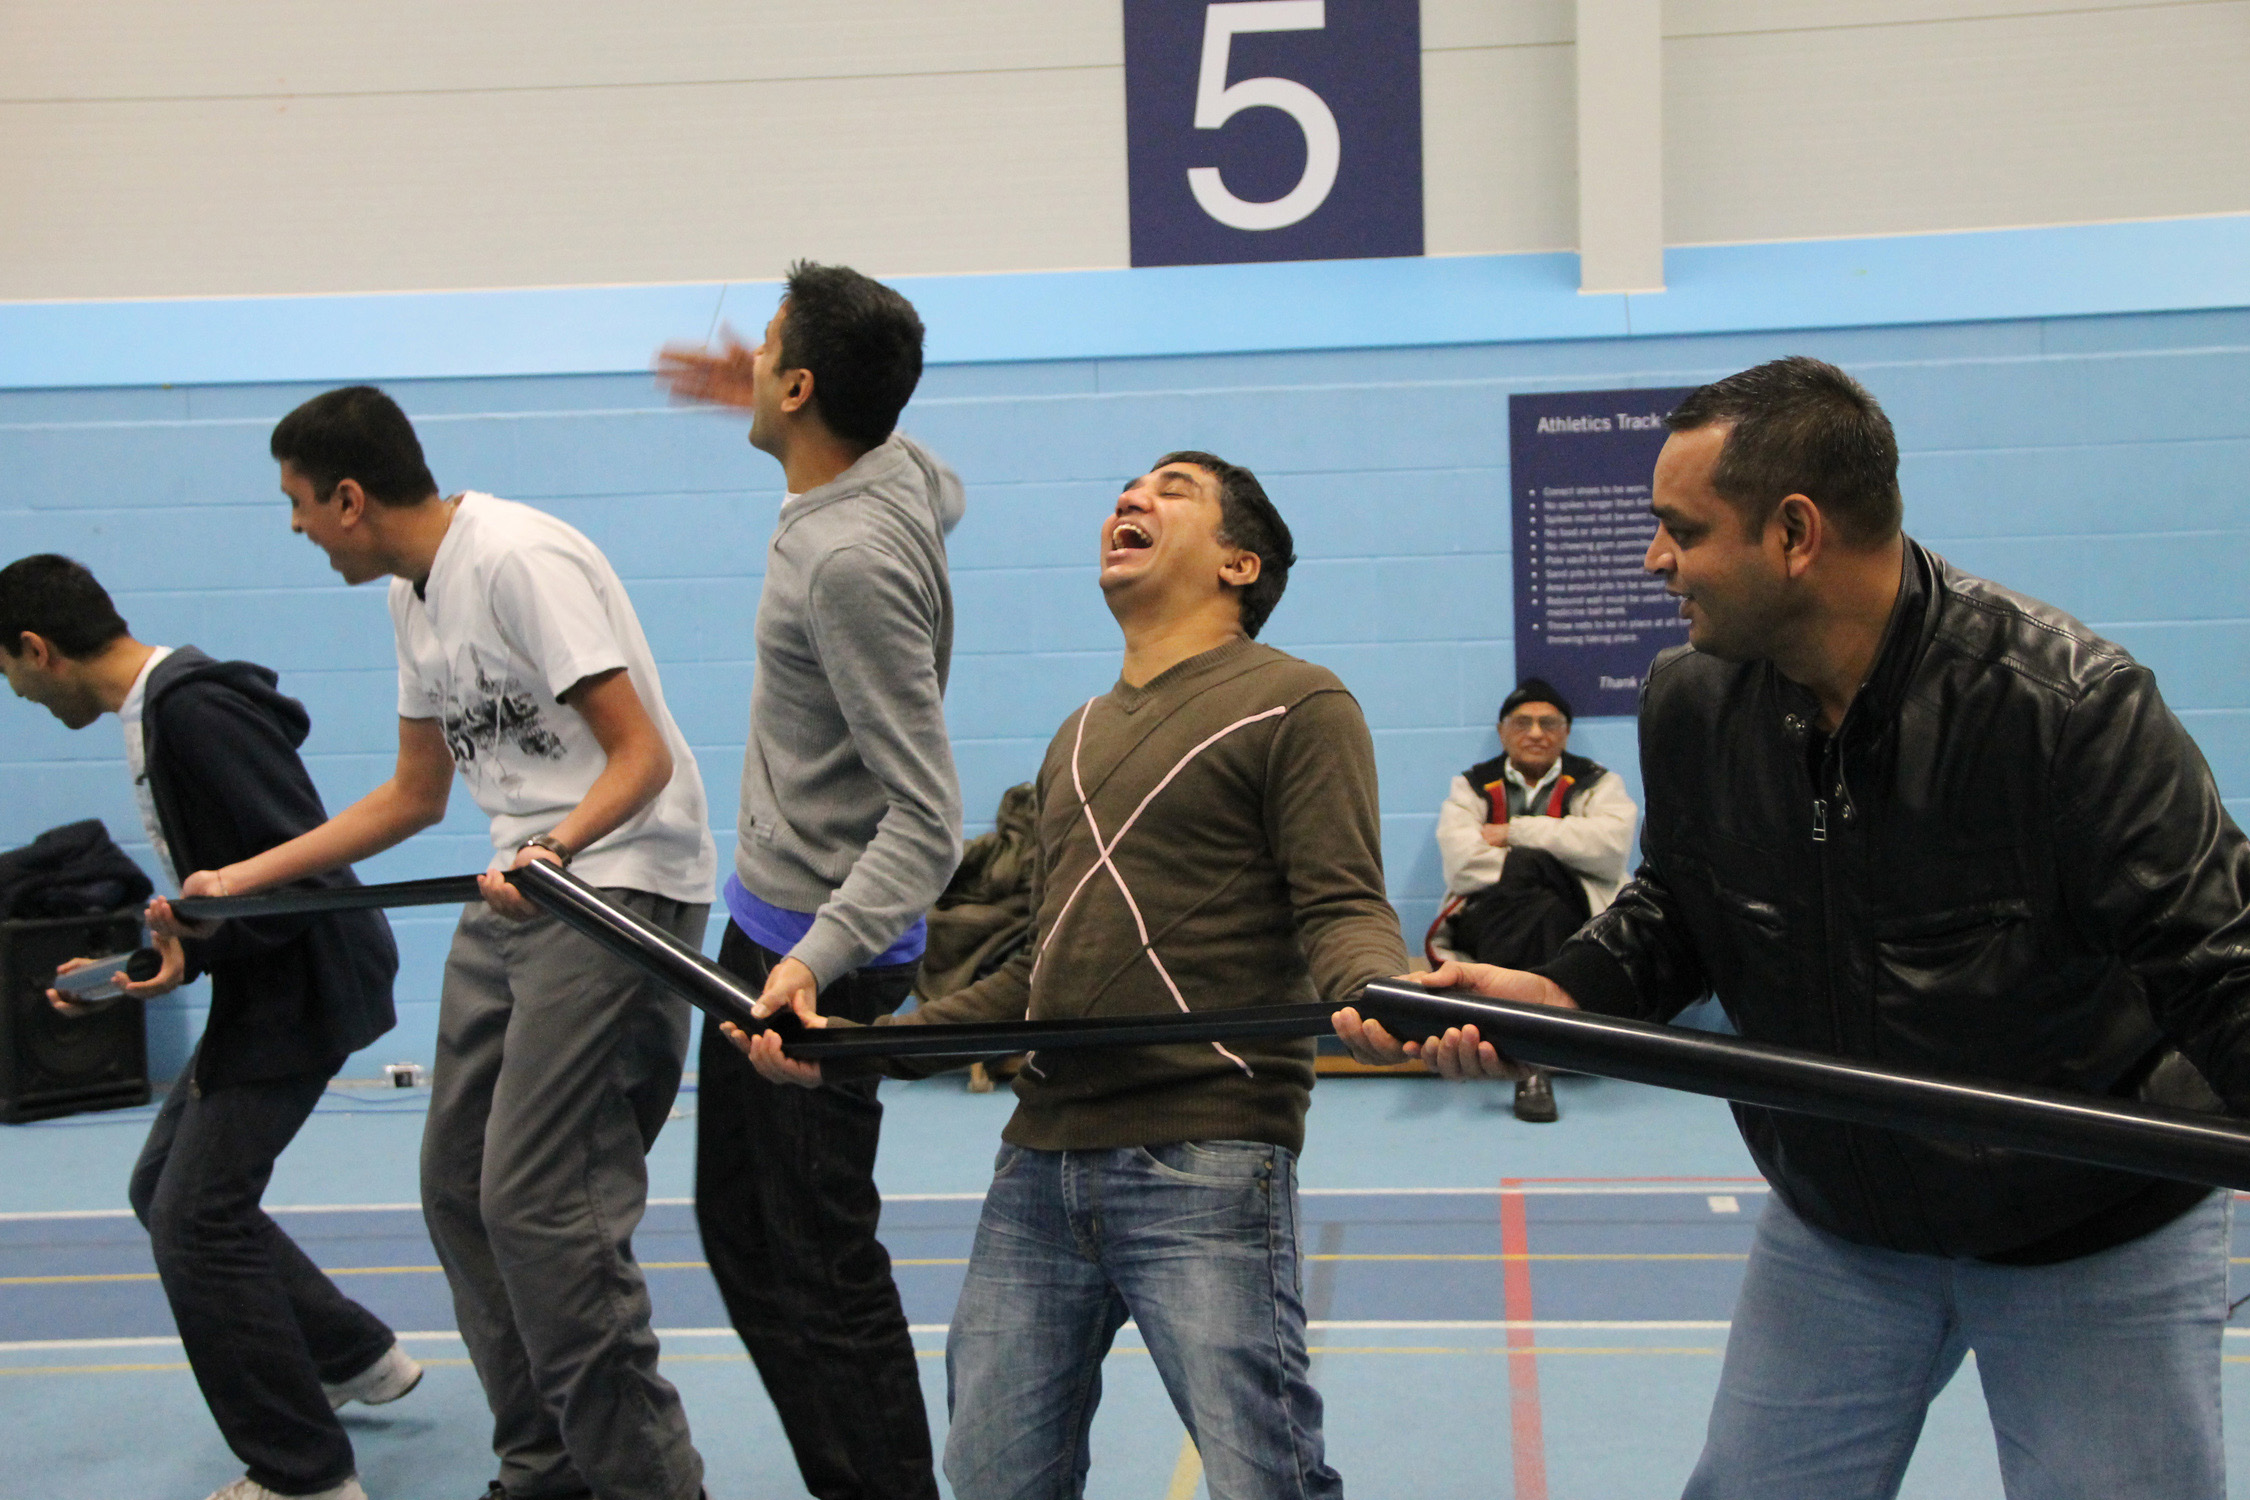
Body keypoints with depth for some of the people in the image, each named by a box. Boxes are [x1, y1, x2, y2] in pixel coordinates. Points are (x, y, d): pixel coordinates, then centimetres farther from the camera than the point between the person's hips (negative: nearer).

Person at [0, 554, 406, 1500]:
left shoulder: (193, 708, -21)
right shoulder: (157, 708, 10)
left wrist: (194, 955, -25)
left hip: (301, 991, -10)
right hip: (261, 993, 10)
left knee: (197, 1225, -8)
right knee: (165, 1189, 18)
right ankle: (356, 1359, 30)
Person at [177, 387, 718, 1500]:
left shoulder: (517, 558, -15)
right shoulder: (413, 596, 15)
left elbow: (642, 755, -18)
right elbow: (414, 795, 23)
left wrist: (555, 847, -35)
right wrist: (240, 879, 22)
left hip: (620, 880, -10)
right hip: (518, 890, 10)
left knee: (533, 1200, -15)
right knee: (458, 1189, 10)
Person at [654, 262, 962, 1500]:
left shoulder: (850, 560, -26)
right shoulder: (903, 468, 1)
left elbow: (925, 819, -28)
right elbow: (950, 495, 30)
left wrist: (819, 959, -39)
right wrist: (769, 409, 27)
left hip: (820, 947, -11)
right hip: (765, 924, 11)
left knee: (824, 1264, -6)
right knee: (737, 1221, 19)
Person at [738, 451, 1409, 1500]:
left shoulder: (1294, 703, 2)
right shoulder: (1079, 736, 25)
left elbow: (1342, 908, -8)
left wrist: (1375, 992, -31)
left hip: (1204, 1162, -7)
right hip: (1040, 1162, 7)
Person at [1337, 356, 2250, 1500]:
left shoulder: (2066, 704, -25)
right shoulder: (1691, 702, -8)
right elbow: (1677, 913, 7)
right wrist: (1560, 993, -10)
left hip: (2099, 1241, -4)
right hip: (1834, 1225, 5)